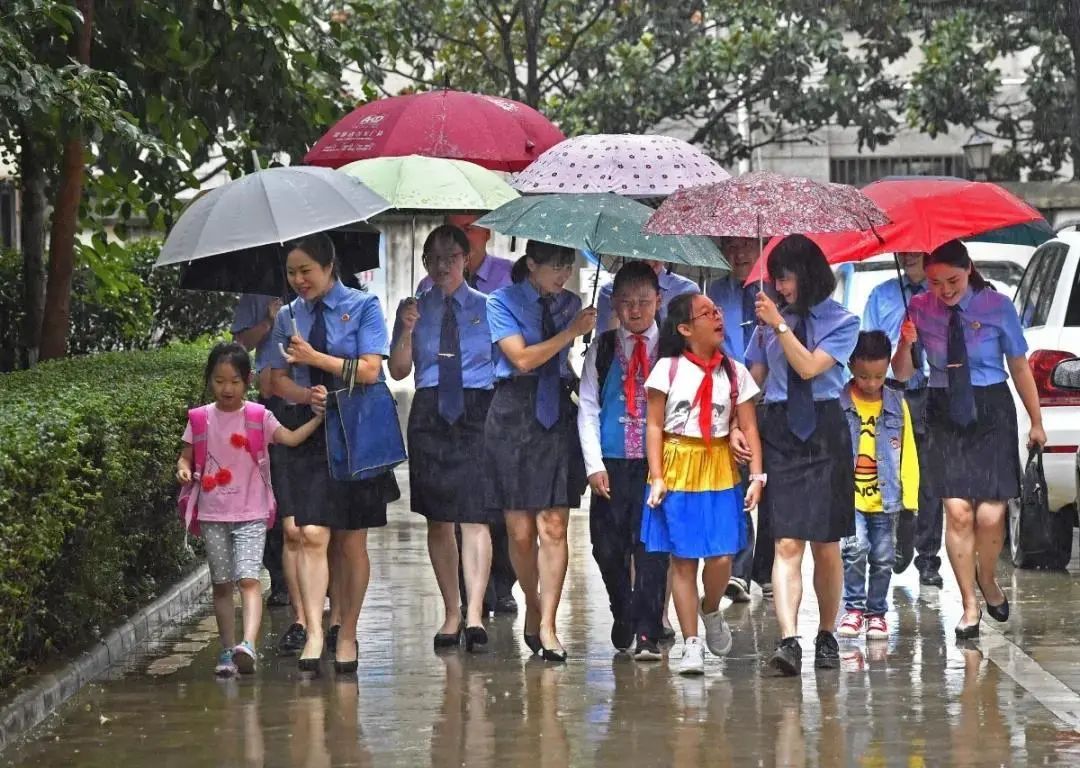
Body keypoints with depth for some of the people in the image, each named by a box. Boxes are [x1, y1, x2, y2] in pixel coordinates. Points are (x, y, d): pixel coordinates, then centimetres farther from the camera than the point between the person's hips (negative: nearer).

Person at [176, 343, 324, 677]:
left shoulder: (258, 417, 1)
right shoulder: (201, 419, 5)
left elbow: (290, 438, -6)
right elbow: (186, 456, 9)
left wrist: (318, 418, -18)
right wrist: (184, 470, -13)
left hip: (251, 514, -2)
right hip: (213, 514, 2)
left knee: (248, 579, -17)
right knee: (222, 584, 7)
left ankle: (248, 645, -32)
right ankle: (227, 652, 14)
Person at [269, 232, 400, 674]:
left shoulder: (362, 307, -2)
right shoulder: (288, 317, 9)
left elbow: (369, 370, -10)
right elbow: (278, 380, 8)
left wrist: (315, 358, -14)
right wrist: (307, 395, -12)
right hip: (308, 433, 2)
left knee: (351, 541, 5)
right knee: (311, 535, -12)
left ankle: (347, 635, 15)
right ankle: (313, 633, -16)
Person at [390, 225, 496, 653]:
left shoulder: (487, 307, 8)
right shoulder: (413, 309, 11)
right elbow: (398, 371, 5)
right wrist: (407, 331, -10)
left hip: (477, 413, -2)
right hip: (430, 415, 2)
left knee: (474, 516, -12)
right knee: (437, 519, 5)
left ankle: (474, 614, -18)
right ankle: (451, 613, 13)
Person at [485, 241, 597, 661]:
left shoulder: (570, 303, 12)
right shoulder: (503, 302, 1)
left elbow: (567, 358, 13)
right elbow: (523, 358, -10)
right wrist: (571, 332, -9)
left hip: (557, 414, 2)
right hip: (514, 415, -2)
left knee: (553, 527, -7)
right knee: (520, 530, 1)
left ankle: (547, 627, -7)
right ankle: (533, 608, 23)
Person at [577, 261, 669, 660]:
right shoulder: (602, 349, 8)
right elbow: (588, 407, 7)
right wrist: (594, 463, -2)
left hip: (657, 462, -2)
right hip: (612, 463, 2)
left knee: (651, 545, -8)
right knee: (608, 545, 5)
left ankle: (648, 634, -7)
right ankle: (623, 616, 28)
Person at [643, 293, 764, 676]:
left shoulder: (734, 372, 6)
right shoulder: (668, 369, 0)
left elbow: (748, 428, 4)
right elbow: (654, 426, -1)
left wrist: (756, 476, -5)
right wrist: (657, 478, -7)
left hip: (720, 471, 2)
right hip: (677, 471, -2)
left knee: (721, 558, -8)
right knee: (683, 559, -1)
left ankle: (711, 611, 24)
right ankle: (691, 644, 6)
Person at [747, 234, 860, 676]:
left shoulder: (842, 322, 3)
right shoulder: (771, 319, 12)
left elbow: (810, 367, -11)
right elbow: (754, 379, 14)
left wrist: (780, 326, -11)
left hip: (824, 434, -1)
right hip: (779, 434, 1)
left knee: (826, 546, 3)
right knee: (787, 544, -10)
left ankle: (826, 636, 17)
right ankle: (788, 641, -20)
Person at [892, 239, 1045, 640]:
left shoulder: (997, 306, -4)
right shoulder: (920, 309, 1)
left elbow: (1019, 367, 3)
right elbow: (903, 374, 3)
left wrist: (1036, 421, 6)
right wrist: (906, 344, -17)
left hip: (992, 414, -1)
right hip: (945, 416, 1)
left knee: (990, 514, -7)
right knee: (958, 512, -7)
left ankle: (987, 580, 24)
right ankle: (970, 605, 6)